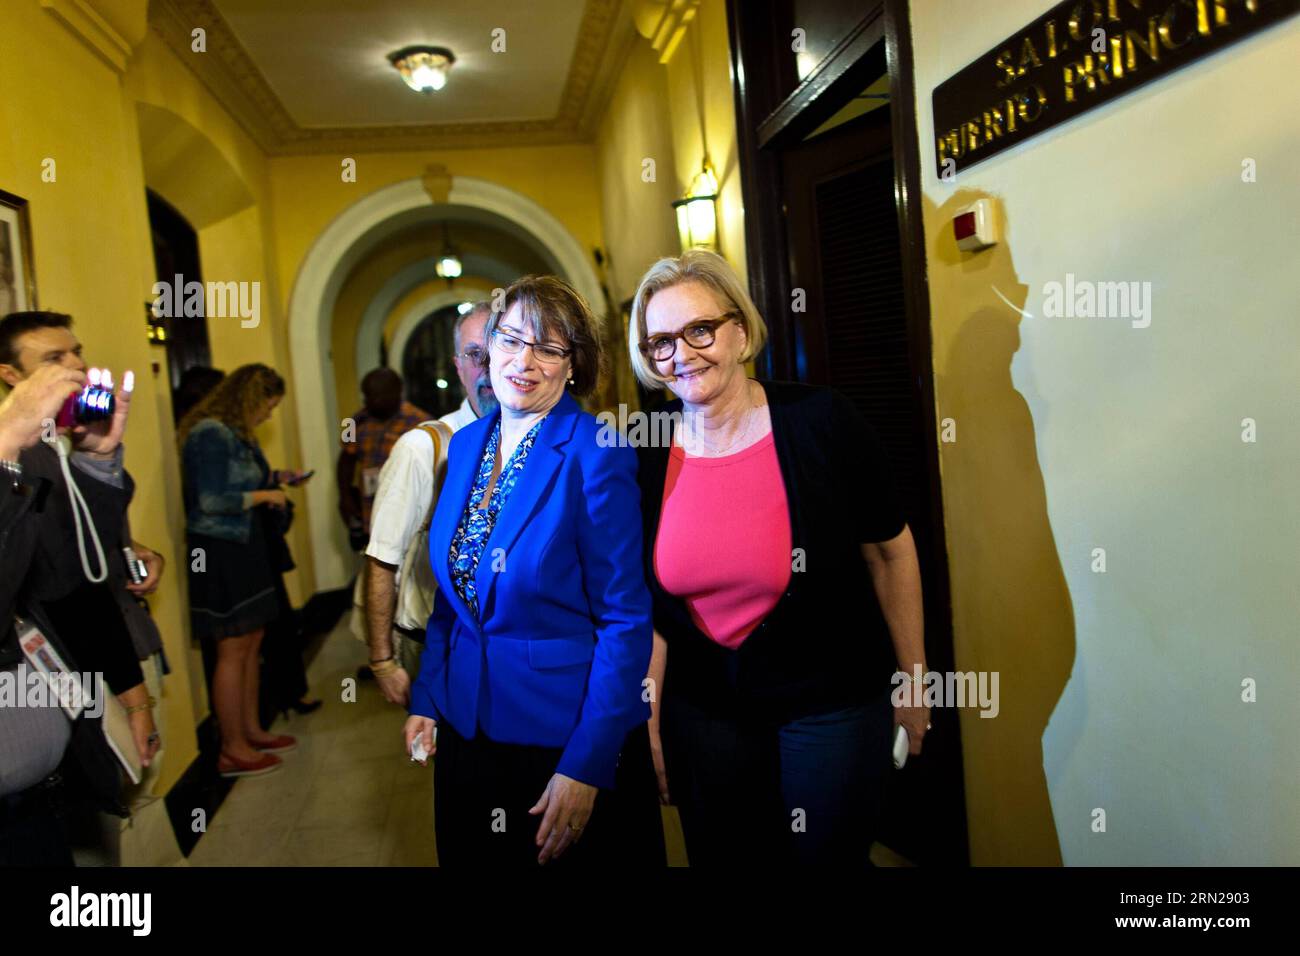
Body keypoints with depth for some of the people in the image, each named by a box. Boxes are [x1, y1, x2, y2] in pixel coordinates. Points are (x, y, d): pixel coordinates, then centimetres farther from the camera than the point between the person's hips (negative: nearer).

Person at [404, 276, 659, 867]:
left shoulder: (595, 457, -17)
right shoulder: (466, 445, 3)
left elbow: (626, 621, -17)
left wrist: (586, 768, -18)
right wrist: (426, 698, 6)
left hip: (568, 733, -6)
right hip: (466, 724, 6)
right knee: (471, 857, 22)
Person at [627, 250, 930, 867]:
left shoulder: (819, 422, -15)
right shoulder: (645, 452, -6)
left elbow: (889, 549, -3)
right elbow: (647, 603, 1)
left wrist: (912, 679, 2)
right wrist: (647, 723, 2)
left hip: (832, 701, -2)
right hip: (701, 709, 3)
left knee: (828, 854, 11)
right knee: (723, 856, 18)